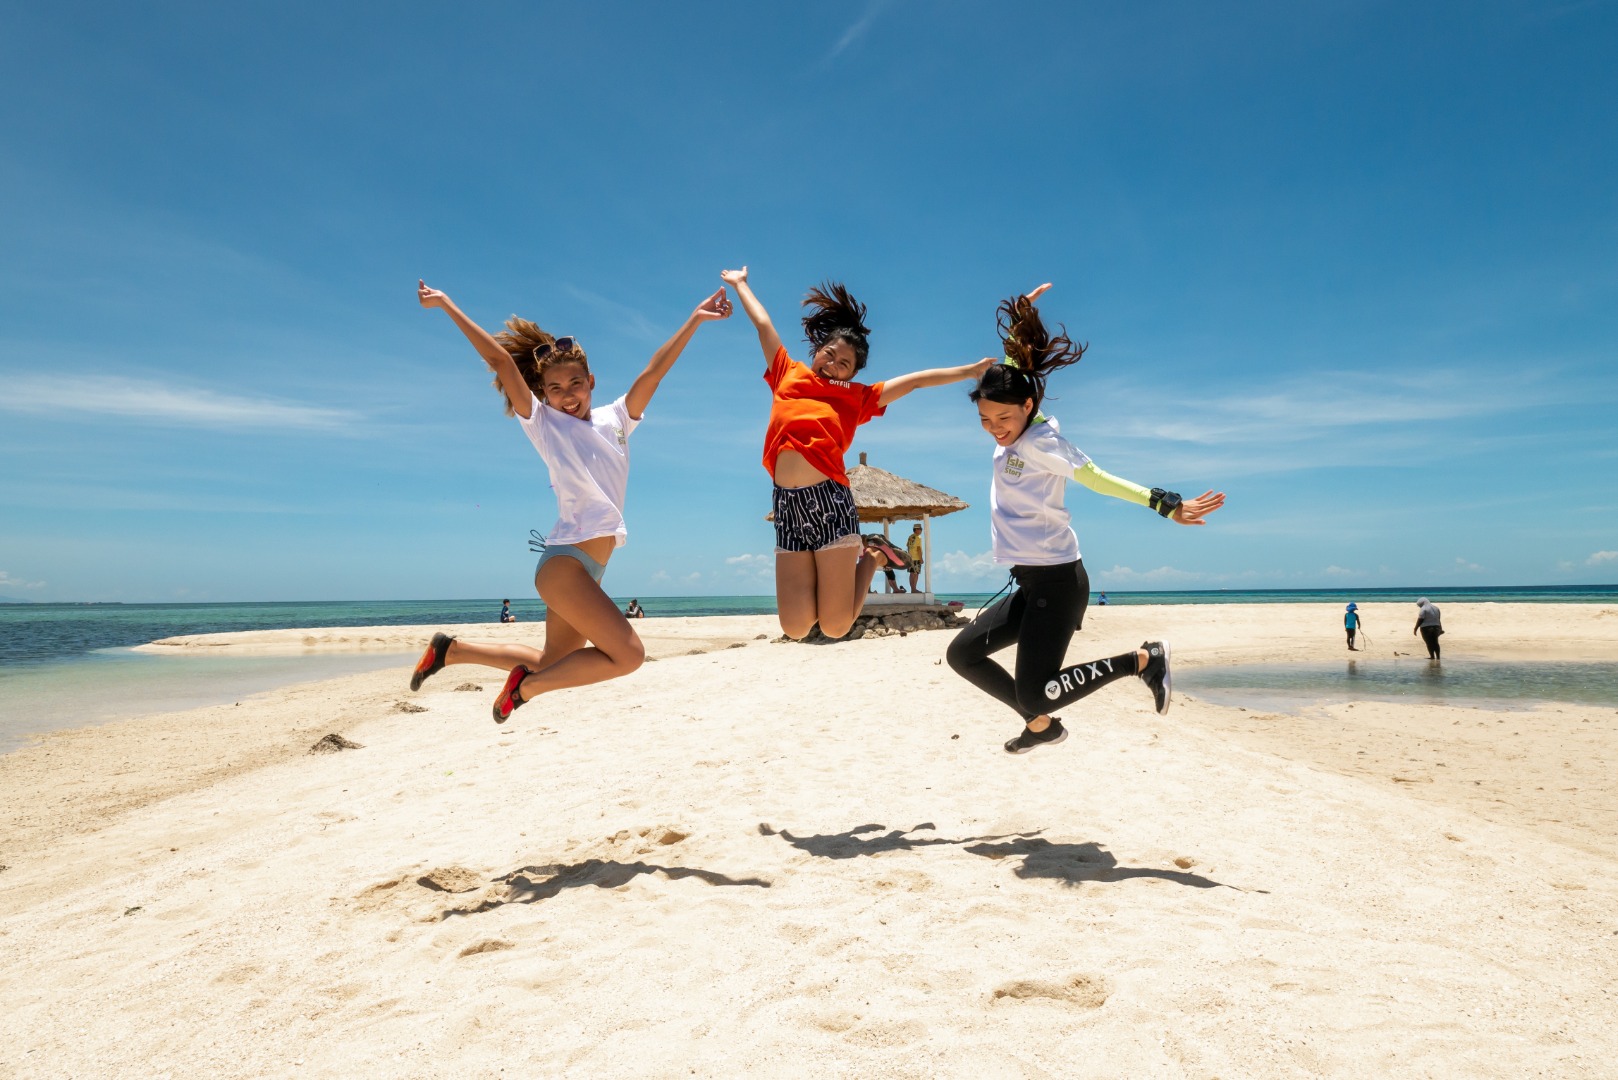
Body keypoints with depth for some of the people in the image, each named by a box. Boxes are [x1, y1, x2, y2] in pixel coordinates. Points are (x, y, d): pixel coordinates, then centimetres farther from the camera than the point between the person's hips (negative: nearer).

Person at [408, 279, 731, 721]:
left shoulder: (614, 419, 11)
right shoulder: (542, 423, -1)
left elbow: (655, 370, 5)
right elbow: (500, 360, -6)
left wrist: (695, 319, 1)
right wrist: (446, 304, -6)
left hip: (589, 568, 7)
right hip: (563, 562, -7)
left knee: (552, 663, 18)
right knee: (627, 655, -15)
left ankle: (451, 649, 32)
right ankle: (526, 686, 1)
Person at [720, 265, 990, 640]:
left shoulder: (857, 397, 14)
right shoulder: (788, 376, 18)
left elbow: (914, 380, 17)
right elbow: (763, 324, 28)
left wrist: (969, 371, 16)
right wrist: (739, 284, 41)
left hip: (829, 500, -2)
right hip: (788, 505, 2)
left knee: (835, 627, -1)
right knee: (795, 628, -1)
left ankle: (869, 558, 27)